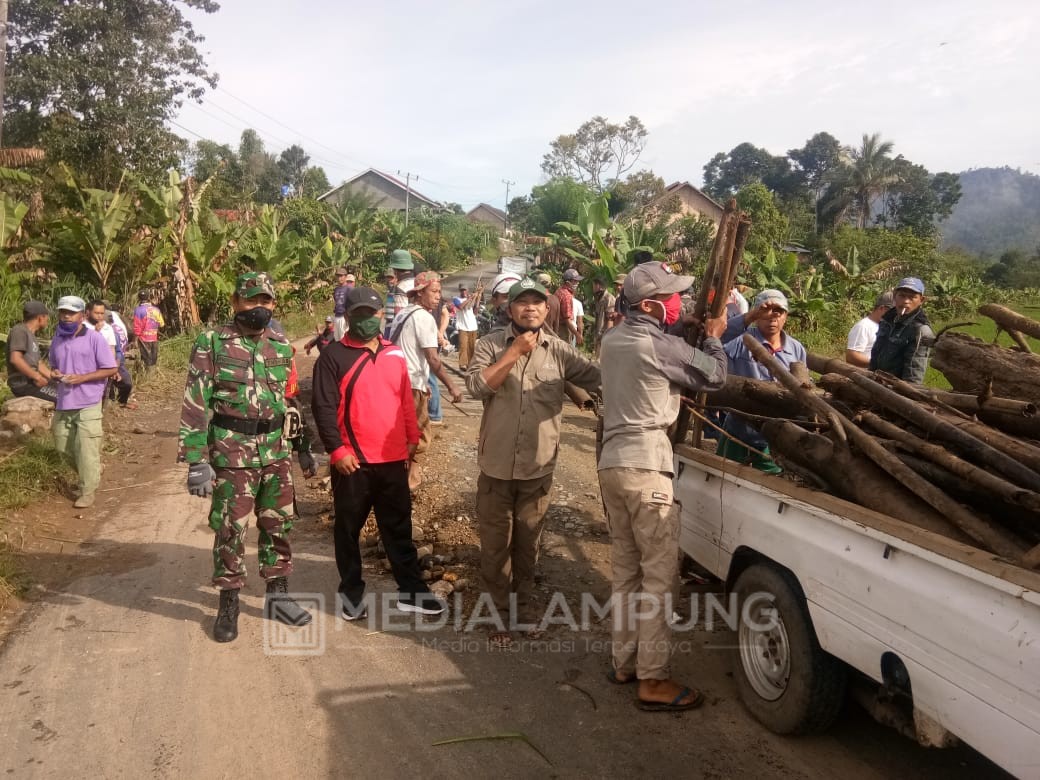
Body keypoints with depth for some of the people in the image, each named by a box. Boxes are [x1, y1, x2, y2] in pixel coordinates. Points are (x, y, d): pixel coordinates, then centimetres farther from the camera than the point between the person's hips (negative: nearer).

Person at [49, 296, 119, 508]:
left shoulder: (94, 338, -9)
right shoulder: (57, 340, 8)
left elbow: (111, 369, -10)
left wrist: (82, 378, -18)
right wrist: (54, 373, -2)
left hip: (87, 405, -6)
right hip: (63, 404, 6)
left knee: (87, 450, -4)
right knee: (63, 446, 14)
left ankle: (87, 492, 7)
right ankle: (89, 475, 36)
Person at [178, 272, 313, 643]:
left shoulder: (282, 347, 8)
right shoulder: (212, 343, -7)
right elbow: (195, 405, -9)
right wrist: (197, 460, -14)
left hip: (277, 452, 5)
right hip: (232, 454, -4)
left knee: (278, 525, 12)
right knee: (230, 530, 5)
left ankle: (277, 595, 28)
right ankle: (228, 604, 21)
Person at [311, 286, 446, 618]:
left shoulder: (395, 354, 9)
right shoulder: (333, 356, -6)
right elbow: (323, 407, -10)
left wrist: (412, 440, 12)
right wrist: (336, 450, -15)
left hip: (393, 458, 4)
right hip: (352, 461, -4)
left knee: (399, 527, 13)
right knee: (348, 528, 10)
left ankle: (411, 590, 23)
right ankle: (351, 592, 26)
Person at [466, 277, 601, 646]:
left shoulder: (560, 351, -1)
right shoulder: (491, 345, -3)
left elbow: (602, 378, -6)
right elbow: (476, 386, -18)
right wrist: (514, 353, -19)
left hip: (538, 467, 1)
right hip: (496, 465, -1)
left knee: (527, 543, 18)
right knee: (495, 544, 11)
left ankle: (524, 606, 38)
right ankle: (499, 611, 29)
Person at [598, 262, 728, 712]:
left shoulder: (614, 338, 11)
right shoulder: (660, 345, -14)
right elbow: (714, 376, -3)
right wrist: (713, 336, 13)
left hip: (611, 461, 9)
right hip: (645, 465, -9)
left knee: (624, 566, 15)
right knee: (659, 571, -2)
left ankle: (624, 662, 25)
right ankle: (653, 680, 2)